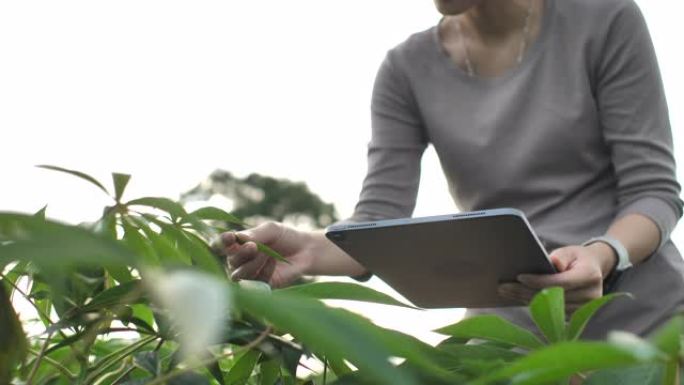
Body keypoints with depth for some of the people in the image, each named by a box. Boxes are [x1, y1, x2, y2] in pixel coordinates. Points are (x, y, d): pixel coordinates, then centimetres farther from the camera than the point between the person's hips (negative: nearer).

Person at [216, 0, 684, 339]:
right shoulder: (409, 70, -2)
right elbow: (380, 221, -9)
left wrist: (601, 256, -30)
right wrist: (311, 249, -31)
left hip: (642, 325, -1)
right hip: (508, 338, 2)